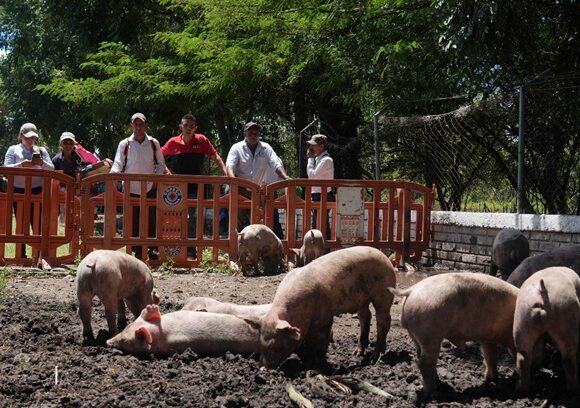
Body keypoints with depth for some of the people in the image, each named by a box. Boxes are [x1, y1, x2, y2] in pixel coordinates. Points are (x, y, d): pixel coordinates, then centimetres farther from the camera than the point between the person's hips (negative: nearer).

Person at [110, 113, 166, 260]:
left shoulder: (154, 143, 5)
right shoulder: (124, 144, 2)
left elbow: (161, 164, 10)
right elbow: (118, 163, -1)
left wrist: (156, 176, -6)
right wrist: (114, 171, -22)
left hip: (150, 188, 0)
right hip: (131, 188, 0)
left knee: (152, 220, -1)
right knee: (133, 222, 1)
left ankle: (153, 249, 7)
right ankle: (137, 252, 8)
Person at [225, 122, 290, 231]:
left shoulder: (266, 148, 7)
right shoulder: (237, 148, 0)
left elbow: (277, 164, -2)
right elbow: (229, 165, -14)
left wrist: (286, 178, -22)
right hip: (241, 191, -2)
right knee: (240, 222, -5)